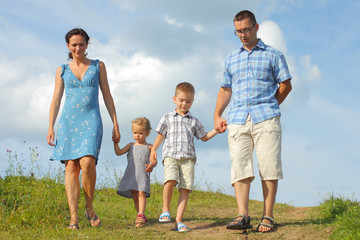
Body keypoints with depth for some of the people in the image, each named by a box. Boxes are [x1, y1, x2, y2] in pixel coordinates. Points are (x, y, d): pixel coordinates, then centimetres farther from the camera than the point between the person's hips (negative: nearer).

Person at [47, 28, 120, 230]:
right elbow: (56, 100, 14)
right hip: (68, 120, 2)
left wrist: (115, 124, 6)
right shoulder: (62, 70, 14)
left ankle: (90, 208, -1)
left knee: (87, 163, -21)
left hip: (91, 120, -2)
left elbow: (107, 96, 11)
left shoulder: (98, 66, 11)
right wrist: (51, 127, 5)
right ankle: (74, 217, -8)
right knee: (71, 167, -7)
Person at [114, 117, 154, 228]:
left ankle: (141, 215, -23)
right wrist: (115, 142, -1)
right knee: (134, 195, 4)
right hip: (131, 174, 4)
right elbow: (119, 152, 9)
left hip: (143, 174, -4)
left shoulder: (149, 147, 8)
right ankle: (141, 217, 11)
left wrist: (151, 165, -18)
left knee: (141, 193, -18)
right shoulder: (131, 146, 18)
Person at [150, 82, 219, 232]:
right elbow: (160, 136, 15)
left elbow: (204, 137, 27)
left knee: (185, 188, -10)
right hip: (170, 155, -2)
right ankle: (165, 210, -8)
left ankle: (179, 221, -6)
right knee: (171, 180, -27)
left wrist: (216, 130, 12)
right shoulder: (168, 118, 17)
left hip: (188, 157, 2)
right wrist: (153, 150, 2)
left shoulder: (194, 121, 21)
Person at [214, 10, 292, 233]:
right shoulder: (231, 59, 22)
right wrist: (217, 115, 13)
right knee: (239, 167, -9)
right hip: (237, 120, 3)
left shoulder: (273, 55, 11)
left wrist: (269, 107, 9)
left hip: (265, 119, -3)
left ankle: (268, 216, -1)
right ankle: (243, 215, -11)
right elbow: (226, 89, 23)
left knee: (269, 167, -6)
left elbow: (285, 85, 10)